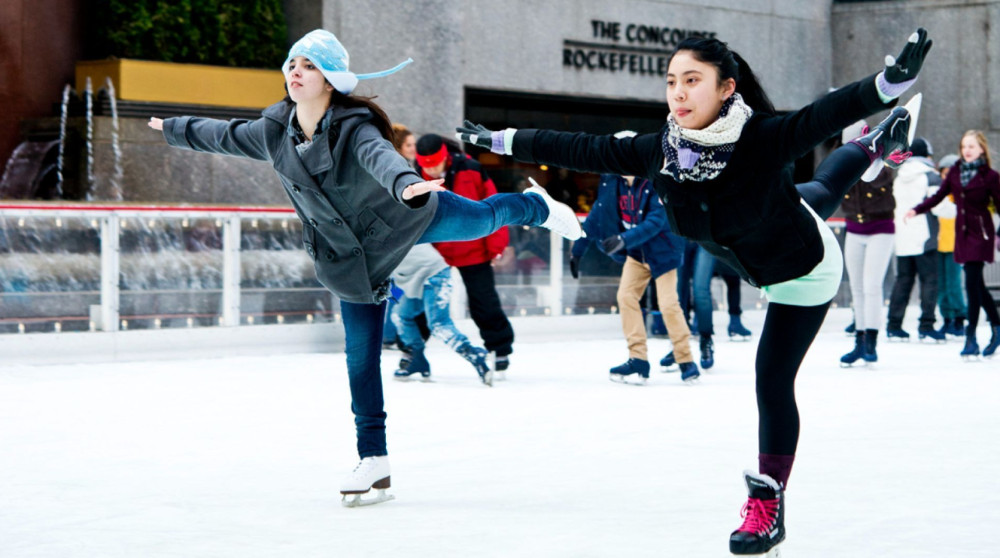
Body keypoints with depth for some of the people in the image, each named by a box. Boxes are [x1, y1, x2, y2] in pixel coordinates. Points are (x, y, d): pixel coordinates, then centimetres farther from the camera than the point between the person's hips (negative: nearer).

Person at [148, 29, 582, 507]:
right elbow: (223, 135, 10)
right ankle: (373, 461, 9)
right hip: (352, 258, 4)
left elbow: (381, 156, -52)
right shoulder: (273, 132, -11)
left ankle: (536, 206, 56)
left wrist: (406, 183, -74)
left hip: (408, 217, -4)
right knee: (361, 355, 2)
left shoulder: (354, 128, -29)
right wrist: (174, 129, 26)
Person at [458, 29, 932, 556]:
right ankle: (875, 148, 66)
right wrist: (501, 140, -15)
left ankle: (769, 504, 11)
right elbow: (582, 149, -19)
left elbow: (826, 114, -58)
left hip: (804, 274, -6)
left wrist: (889, 82, -76)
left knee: (772, 381, -6)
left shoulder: (763, 139, -42)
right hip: (757, 263, 6)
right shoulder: (659, 151, -28)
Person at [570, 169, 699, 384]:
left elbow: (655, 222, -32)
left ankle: (686, 362, 3)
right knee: (626, 296, -5)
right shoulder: (611, 182, -7)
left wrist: (624, 239, -43)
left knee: (668, 304, -10)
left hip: (662, 249, -6)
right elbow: (596, 217, 1)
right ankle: (638, 361, 0)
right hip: (636, 252, 6)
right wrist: (578, 251, 3)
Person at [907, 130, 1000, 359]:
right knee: (977, 285, 10)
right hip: (962, 232, 5)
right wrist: (916, 210, -3)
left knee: (972, 283, -11)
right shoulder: (955, 172, 8)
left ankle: (971, 338, -8)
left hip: (980, 232, -5)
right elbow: (938, 196, 11)